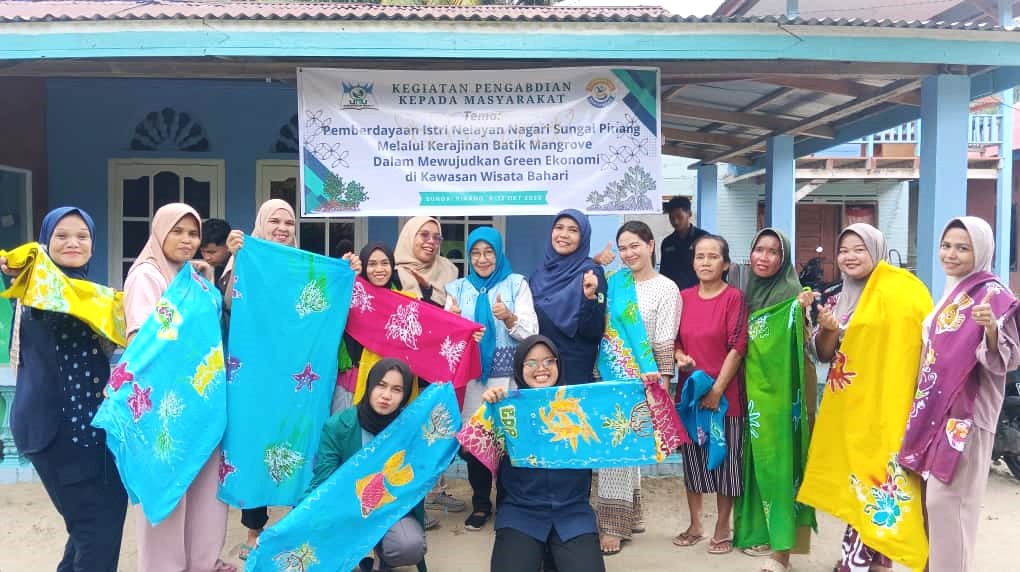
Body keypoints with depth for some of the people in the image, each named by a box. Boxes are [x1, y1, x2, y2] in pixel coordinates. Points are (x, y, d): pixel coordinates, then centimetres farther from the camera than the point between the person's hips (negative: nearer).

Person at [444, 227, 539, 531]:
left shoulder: (516, 284, 5)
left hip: (507, 374, -2)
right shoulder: (457, 288, 12)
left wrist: (509, 318, -22)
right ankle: (480, 503, 18)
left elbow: (531, 332, -3)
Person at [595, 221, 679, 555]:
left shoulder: (666, 289, -4)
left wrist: (663, 383, -10)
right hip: (611, 374, 5)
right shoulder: (614, 283, 8)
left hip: (641, 379, -5)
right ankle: (630, 515, 25)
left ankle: (614, 524, 4)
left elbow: (665, 342, -7)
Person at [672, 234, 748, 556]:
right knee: (692, 458, 11)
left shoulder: (734, 298, -7)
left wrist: (717, 390, -15)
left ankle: (722, 529, 20)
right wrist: (680, 357, -8)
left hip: (725, 393, -4)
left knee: (725, 460, 5)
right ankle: (695, 525, 26)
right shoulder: (684, 297, 6)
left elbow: (738, 347, -11)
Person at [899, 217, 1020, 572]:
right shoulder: (951, 293, 13)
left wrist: (991, 328, -35)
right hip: (936, 410, 8)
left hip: (965, 414, -8)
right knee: (931, 498, 14)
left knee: (946, 500, -6)